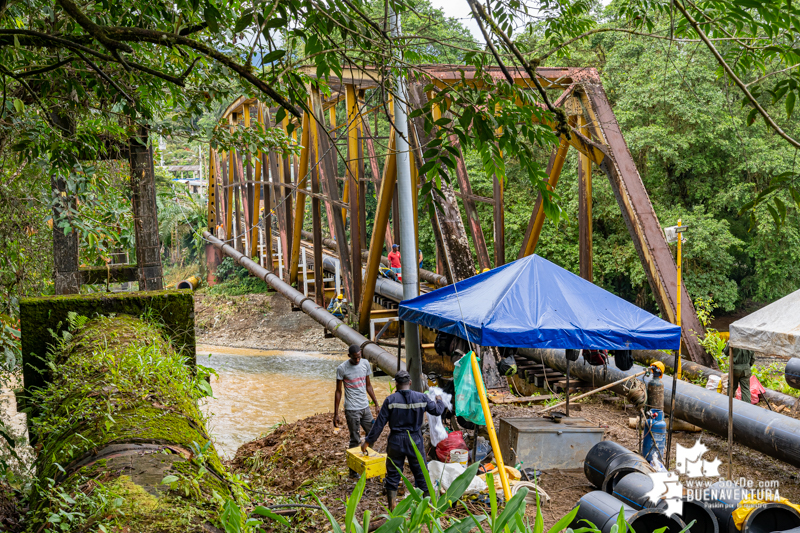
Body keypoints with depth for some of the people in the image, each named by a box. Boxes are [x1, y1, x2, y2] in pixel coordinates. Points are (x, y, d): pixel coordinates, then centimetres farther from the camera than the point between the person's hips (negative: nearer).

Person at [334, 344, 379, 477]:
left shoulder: (365, 363, 3)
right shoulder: (342, 369, -12)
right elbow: (338, 392, -7)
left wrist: (377, 404, 12)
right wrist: (336, 414, -7)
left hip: (365, 407, 6)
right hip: (352, 410, -5)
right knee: (355, 440, 0)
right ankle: (353, 470, 11)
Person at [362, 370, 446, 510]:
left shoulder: (390, 400, -9)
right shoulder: (421, 398, -4)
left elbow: (379, 423, -8)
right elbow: (437, 411, 8)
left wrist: (368, 441, 0)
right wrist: (439, 401, 30)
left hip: (396, 442, -1)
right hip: (415, 442, 1)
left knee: (393, 474, 8)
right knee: (421, 473, 12)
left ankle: (392, 509, 8)